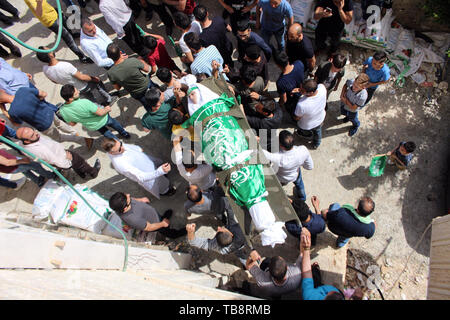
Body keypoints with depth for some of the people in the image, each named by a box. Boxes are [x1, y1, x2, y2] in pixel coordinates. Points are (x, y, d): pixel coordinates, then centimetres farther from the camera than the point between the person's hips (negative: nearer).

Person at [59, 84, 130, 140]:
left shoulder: (62, 110, -23)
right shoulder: (84, 103, -43)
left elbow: (72, 124, -7)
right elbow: (100, 113, -32)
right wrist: (107, 109, -10)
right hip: (102, 120, -4)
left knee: (105, 132, 35)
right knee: (113, 122, 31)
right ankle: (124, 133, 58)